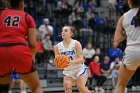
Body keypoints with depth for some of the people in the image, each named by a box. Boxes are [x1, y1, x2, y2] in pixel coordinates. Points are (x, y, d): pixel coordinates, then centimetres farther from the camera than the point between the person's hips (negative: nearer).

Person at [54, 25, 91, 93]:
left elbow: (81, 59, -18)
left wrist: (72, 62, -38)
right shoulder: (58, 47, -2)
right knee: (67, 87, -23)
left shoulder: (76, 44, -11)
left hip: (80, 69, -3)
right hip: (68, 71, 3)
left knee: (81, 87, -24)